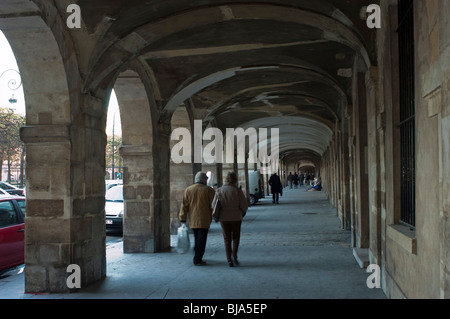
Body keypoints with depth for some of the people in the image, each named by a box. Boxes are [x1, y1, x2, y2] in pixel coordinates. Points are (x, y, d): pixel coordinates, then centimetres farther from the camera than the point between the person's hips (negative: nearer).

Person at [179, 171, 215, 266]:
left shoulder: (188, 190, 4)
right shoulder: (209, 190, -5)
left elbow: (184, 205, 2)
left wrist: (183, 219, 3)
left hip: (192, 220, 4)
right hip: (204, 220, -4)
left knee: (197, 239, 18)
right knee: (201, 240, 1)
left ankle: (197, 258, 25)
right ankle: (197, 260, 0)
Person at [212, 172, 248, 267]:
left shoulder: (219, 190, -4)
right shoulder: (238, 191, -11)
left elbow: (214, 205, -3)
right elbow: (244, 205, -10)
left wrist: (218, 214, 16)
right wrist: (243, 212, 12)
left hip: (224, 218, 2)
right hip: (236, 217, -2)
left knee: (227, 239, 11)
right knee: (236, 237, 16)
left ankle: (229, 260, 8)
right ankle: (234, 254, -3)